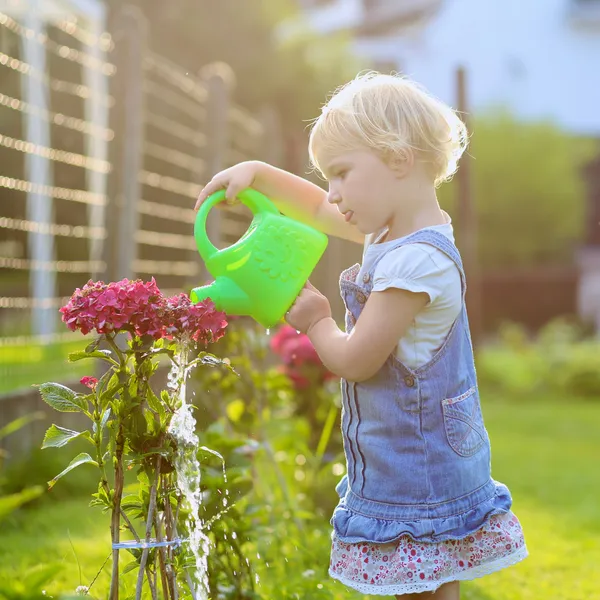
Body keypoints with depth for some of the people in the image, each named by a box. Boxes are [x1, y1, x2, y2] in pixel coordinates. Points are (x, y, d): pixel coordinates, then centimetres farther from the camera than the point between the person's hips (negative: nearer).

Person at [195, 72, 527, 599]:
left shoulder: (416, 261, -22)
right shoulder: (394, 232, 8)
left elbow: (355, 361, -18)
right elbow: (318, 211, 26)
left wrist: (316, 323, 2)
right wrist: (258, 173, 14)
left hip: (417, 473, -10)